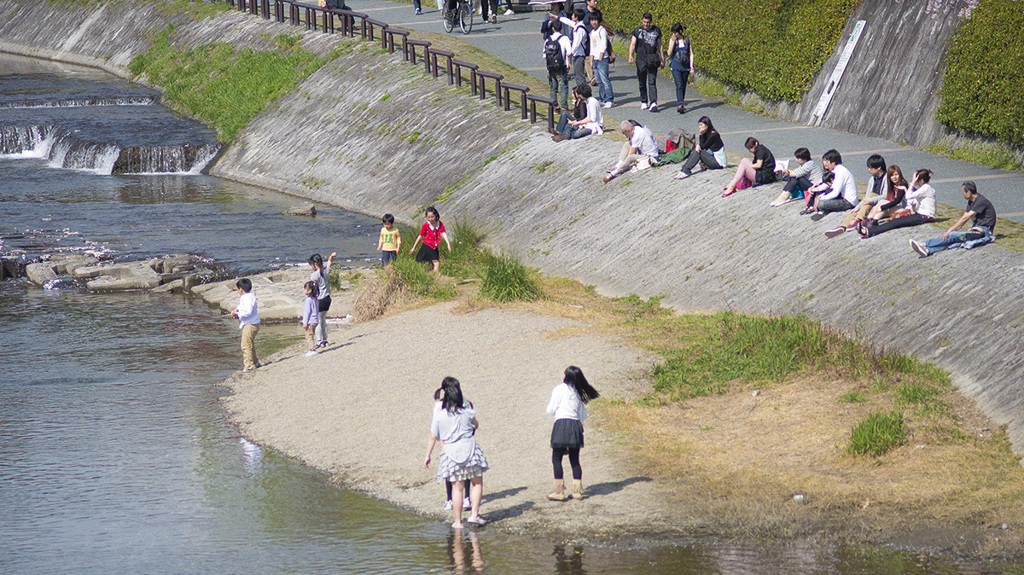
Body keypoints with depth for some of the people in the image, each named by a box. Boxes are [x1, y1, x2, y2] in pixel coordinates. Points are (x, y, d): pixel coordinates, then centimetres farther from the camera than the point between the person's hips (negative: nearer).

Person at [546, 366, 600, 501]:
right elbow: (582, 414, 14)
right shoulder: (578, 393, 16)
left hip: (561, 425, -6)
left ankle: (558, 491, -8)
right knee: (575, 460, 12)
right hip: (576, 425, 6)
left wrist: (549, 404, 20)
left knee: (556, 459, -2)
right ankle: (577, 490, 10)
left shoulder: (559, 389, -1)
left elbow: (550, 411, 0)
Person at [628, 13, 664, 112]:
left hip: (652, 61, -1)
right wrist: (631, 55, -16)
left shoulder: (656, 31, 7)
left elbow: (660, 46, 15)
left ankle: (653, 103, -17)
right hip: (641, 60, 1)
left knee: (652, 82, -10)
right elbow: (633, 44, 1)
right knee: (642, 82, 9)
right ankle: (644, 102, 22)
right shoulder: (637, 31, 5)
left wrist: (662, 60, 14)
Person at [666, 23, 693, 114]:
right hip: (676, 66, -2)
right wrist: (673, 41, -12)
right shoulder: (672, 40, 2)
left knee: (683, 85, 9)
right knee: (679, 85, -14)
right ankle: (679, 105, -22)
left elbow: (691, 53, 6)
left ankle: (680, 104, 21)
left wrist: (691, 66, -1)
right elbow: (669, 53, -6)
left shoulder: (687, 40, 3)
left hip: (685, 66, 2)